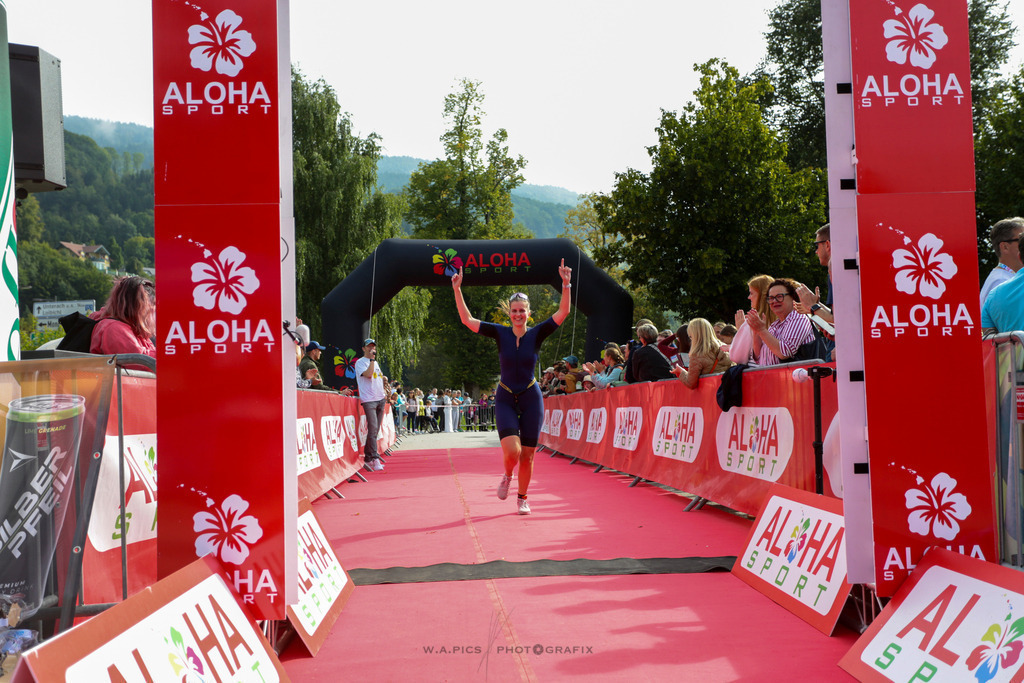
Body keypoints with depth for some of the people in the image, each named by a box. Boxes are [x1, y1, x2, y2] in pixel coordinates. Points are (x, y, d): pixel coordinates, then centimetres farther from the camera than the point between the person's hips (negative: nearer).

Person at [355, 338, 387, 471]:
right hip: (368, 399, -8)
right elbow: (368, 374, -19)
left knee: (375, 430, 6)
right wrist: (372, 359, -13)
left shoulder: (375, 363, 21)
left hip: (380, 399, 8)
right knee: (372, 429, -14)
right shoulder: (360, 362, -2)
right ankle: (375, 460, -17)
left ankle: (368, 457, 13)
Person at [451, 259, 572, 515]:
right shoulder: (500, 333, -2)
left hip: (531, 399, 1)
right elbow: (467, 320, -5)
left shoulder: (537, 334, -3)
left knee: (527, 455, 4)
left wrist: (566, 285, -25)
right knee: (512, 450, -18)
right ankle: (507, 476, 16)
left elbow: (563, 312, -12)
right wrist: (457, 290, -14)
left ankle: (522, 498, 24)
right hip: (505, 400, 0)